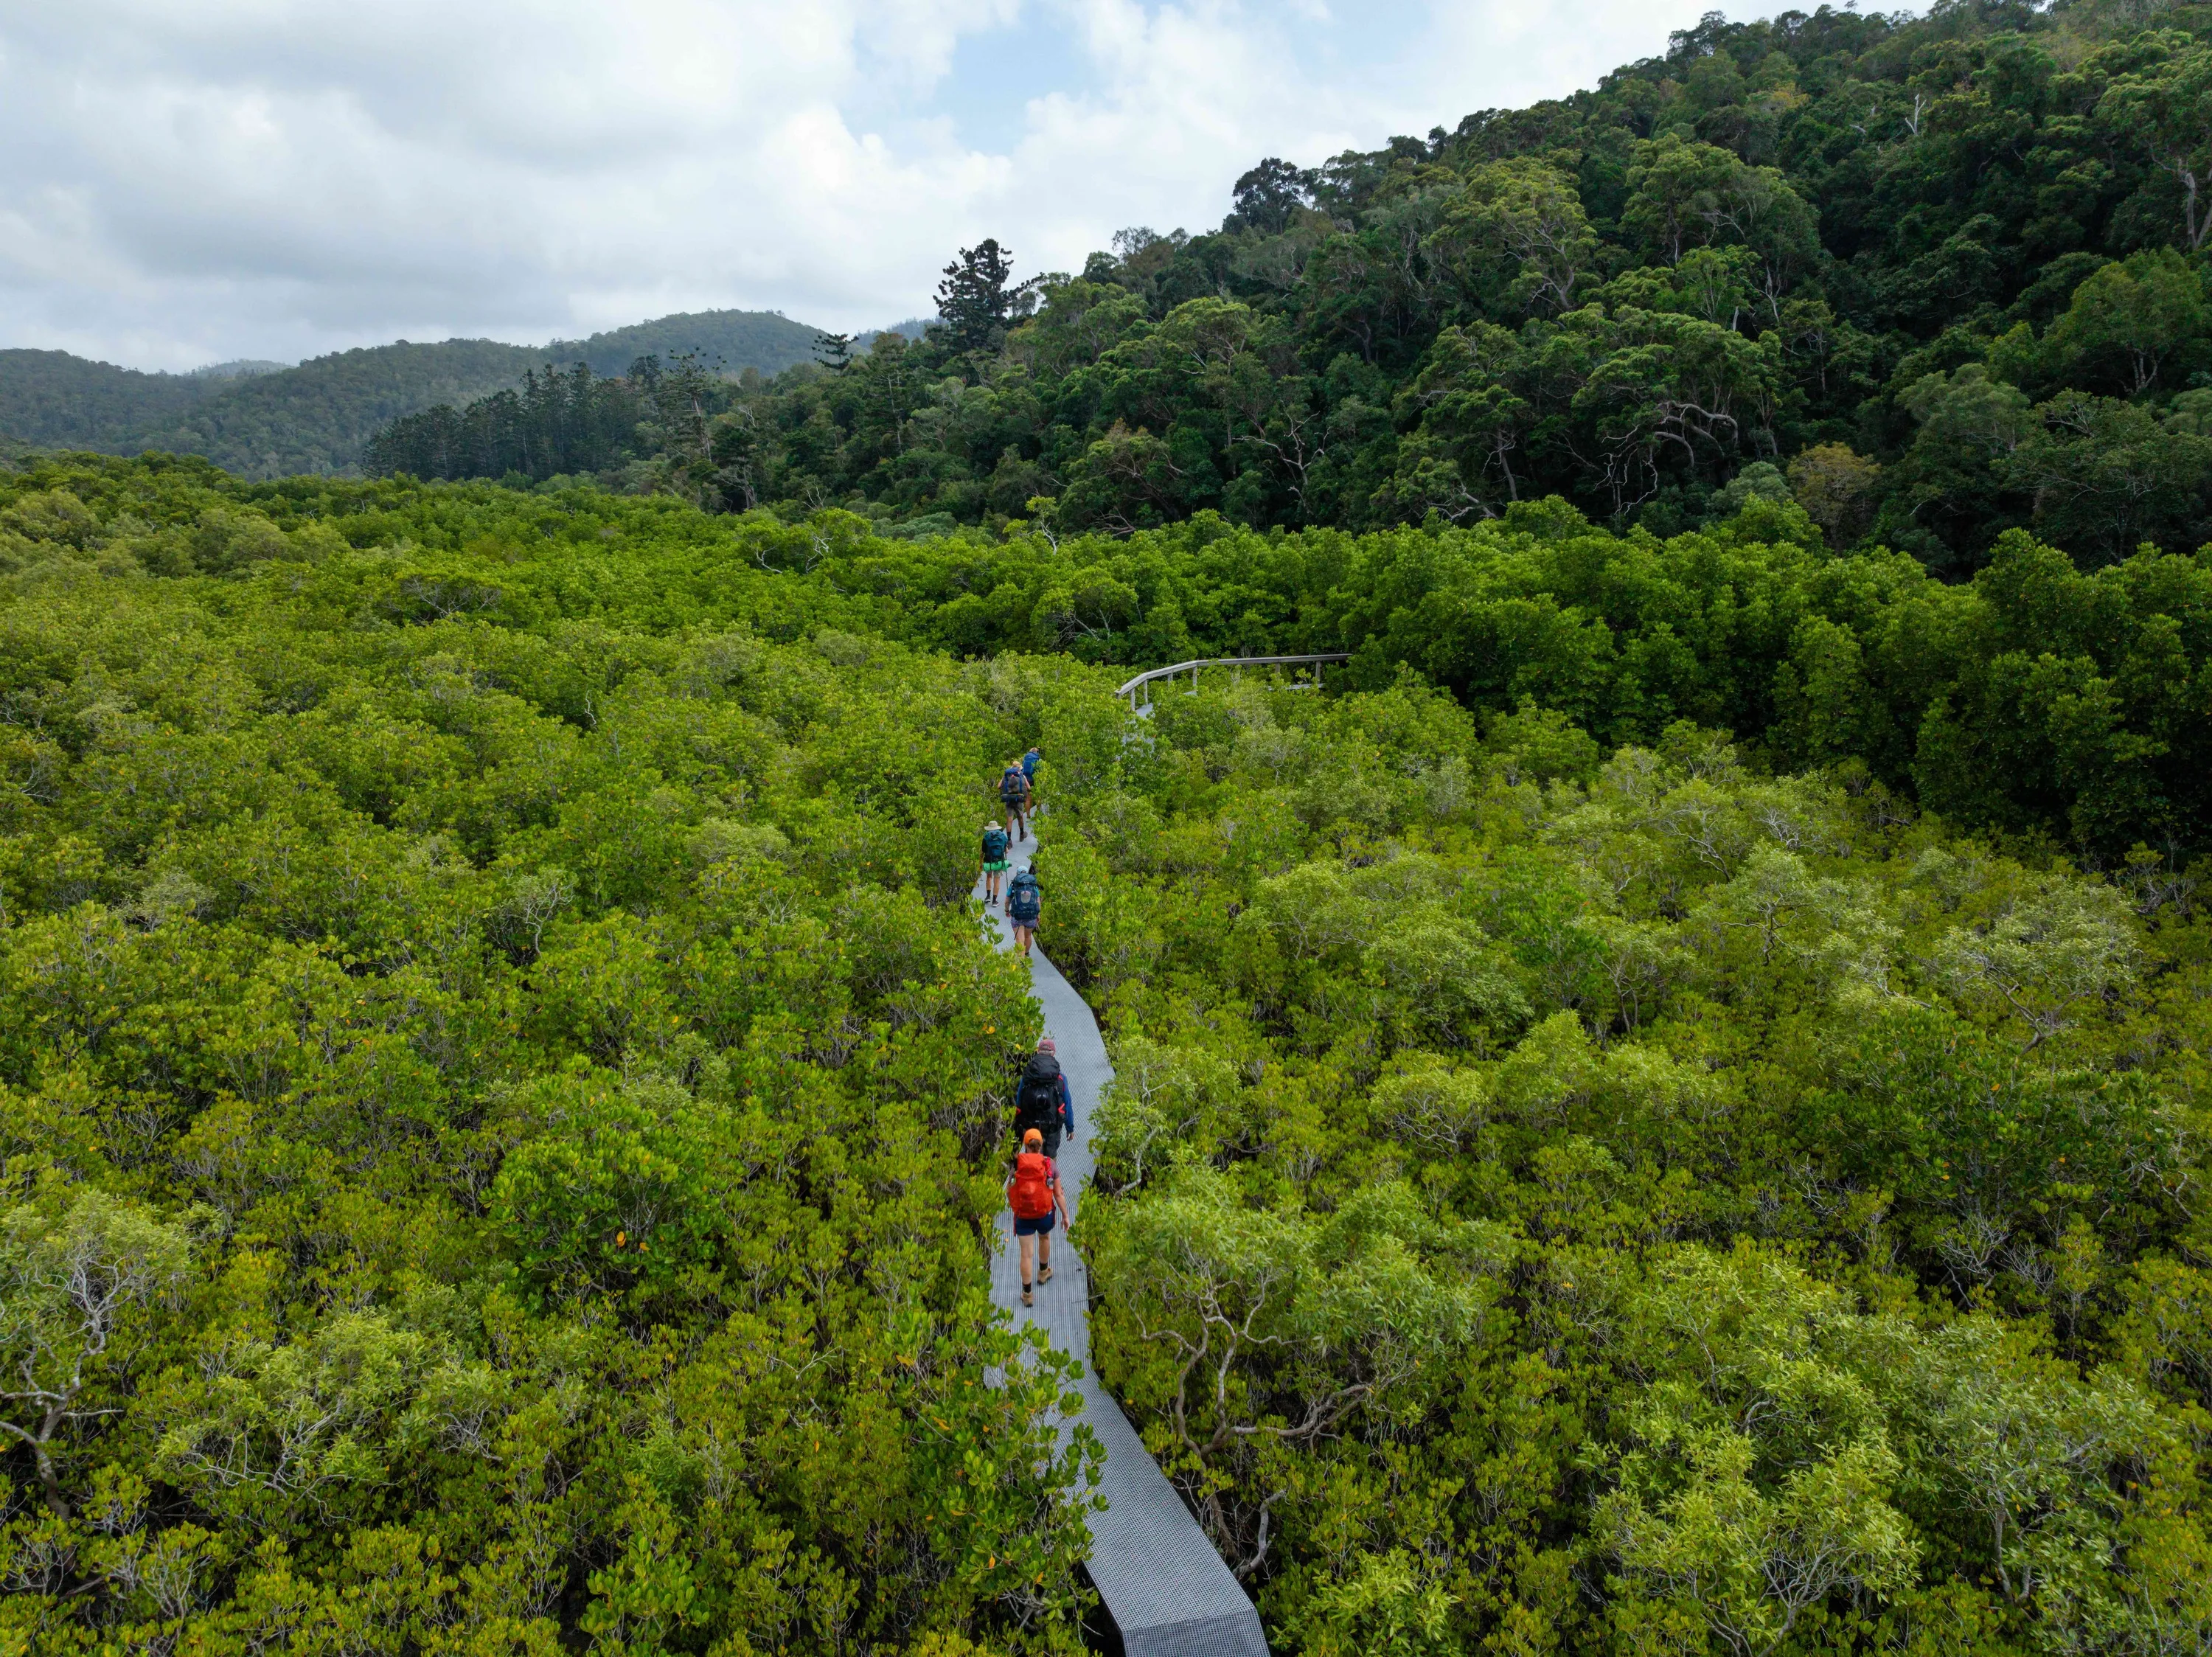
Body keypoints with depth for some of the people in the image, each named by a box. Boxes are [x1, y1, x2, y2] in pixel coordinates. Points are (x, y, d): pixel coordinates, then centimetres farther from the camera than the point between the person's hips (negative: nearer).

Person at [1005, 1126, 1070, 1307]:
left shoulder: (1016, 1164, -9)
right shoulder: (1050, 1165, -10)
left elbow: (1009, 1192, 1)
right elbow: (1059, 1194, -6)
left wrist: (1013, 1206, 21)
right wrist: (1065, 1215, 5)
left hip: (1022, 1217, -1)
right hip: (1045, 1214, 1)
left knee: (1026, 1254, 7)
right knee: (1045, 1238, 32)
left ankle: (1027, 1294, 13)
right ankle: (1043, 1272, 52)